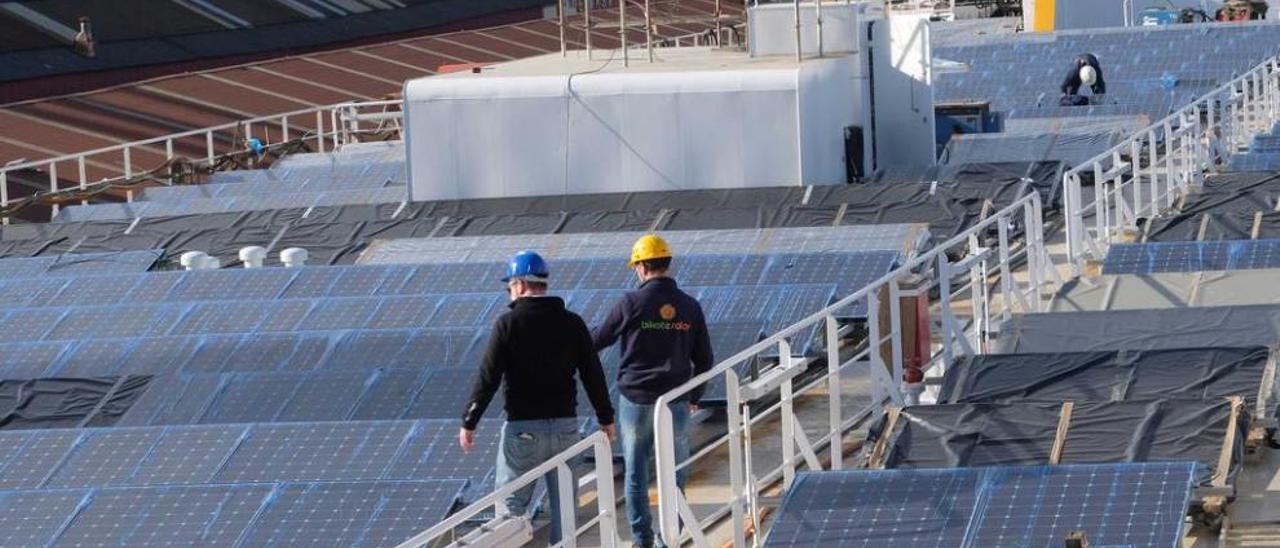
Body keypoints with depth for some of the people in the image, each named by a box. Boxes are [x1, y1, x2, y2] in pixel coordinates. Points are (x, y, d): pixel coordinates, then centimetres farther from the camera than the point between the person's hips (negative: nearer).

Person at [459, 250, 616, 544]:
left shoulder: (508, 323, -8)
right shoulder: (572, 323, 4)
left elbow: (488, 378, -10)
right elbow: (593, 374, 8)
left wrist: (469, 423, -4)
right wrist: (606, 418, 19)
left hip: (522, 428, -4)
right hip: (565, 425, 4)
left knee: (512, 505, 2)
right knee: (564, 504, 11)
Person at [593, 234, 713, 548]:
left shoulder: (631, 304, -9)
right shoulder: (690, 307, 1)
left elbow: (599, 340, 2)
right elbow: (704, 359, 7)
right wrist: (694, 397, 21)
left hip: (635, 399, -2)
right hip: (675, 401, 2)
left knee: (636, 472, 7)